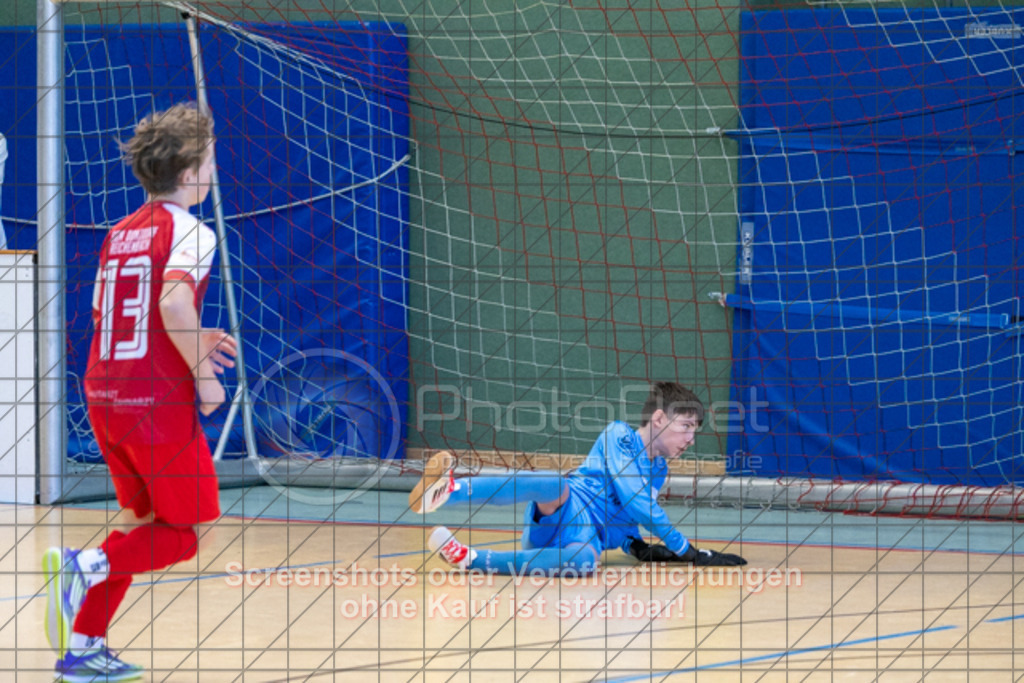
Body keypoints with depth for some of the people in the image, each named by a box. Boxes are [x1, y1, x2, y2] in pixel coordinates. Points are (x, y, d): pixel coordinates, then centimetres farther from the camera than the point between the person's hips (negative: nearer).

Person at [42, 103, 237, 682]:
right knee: (188, 535, 4)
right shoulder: (190, 232, -9)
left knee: (147, 524, 20)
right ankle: (85, 567, -18)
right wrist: (203, 373, -15)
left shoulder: (120, 234, 14)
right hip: (159, 403, -8)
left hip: (105, 396, 8)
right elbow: (175, 304, -26)